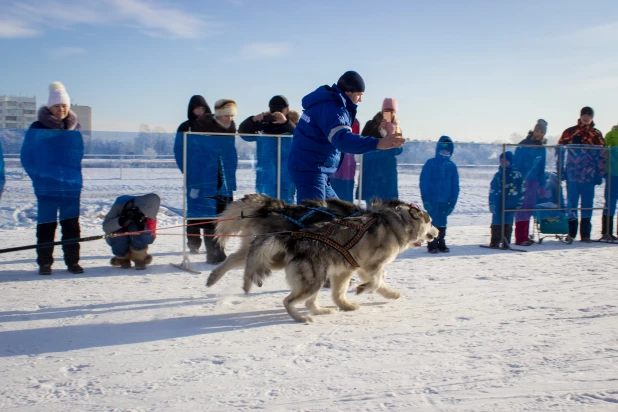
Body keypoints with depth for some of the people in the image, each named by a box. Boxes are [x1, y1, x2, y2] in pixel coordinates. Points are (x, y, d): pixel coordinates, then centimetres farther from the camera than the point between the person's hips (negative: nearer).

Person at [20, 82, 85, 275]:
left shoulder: (74, 129, 7)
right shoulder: (37, 129, -2)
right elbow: (26, 156, 2)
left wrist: (73, 175, 10)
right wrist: (38, 177, -3)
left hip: (71, 186, 3)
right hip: (46, 188, -3)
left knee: (71, 225, 6)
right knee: (46, 225, 2)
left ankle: (72, 261, 13)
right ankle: (44, 262, 10)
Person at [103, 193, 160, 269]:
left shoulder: (149, 215, -21)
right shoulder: (120, 206, -27)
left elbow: (151, 239, -21)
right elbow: (106, 227, -30)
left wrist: (142, 228, -40)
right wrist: (121, 221, -46)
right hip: (117, 239, 0)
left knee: (134, 228, -32)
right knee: (118, 236, -35)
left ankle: (139, 258, -9)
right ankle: (123, 258, -2)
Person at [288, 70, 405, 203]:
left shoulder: (329, 103, 16)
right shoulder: (331, 108, -18)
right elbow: (342, 139, -37)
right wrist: (377, 143, -44)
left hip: (312, 169, 11)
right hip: (310, 169, -11)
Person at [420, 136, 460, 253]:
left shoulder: (452, 166, 7)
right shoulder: (430, 164, -3)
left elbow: (455, 185, 8)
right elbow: (423, 182, -5)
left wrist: (453, 200, 0)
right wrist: (425, 199, -13)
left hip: (445, 201, 3)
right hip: (432, 200, -3)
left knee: (442, 222, 10)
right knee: (433, 222, -2)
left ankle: (441, 243, 19)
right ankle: (432, 244, 5)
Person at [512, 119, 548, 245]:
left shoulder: (541, 148, 11)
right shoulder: (524, 144, -7)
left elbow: (542, 168, 16)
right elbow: (516, 164, -9)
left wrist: (542, 184, 13)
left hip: (534, 181, 6)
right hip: (522, 180, -6)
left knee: (529, 208, 9)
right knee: (522, 208, -8)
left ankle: (525, 236, 16)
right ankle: (520, 238, -8)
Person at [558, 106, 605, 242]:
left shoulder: (597, 135, 7)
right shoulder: (569, 132, 3)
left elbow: (601, 155, 7)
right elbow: (560, 150, 4)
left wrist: (600, 174, 2)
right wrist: (560, 170, -1)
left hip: (589, 175, 1)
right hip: (572, 174, -1)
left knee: (588, 204, 4)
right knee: (571, 202, 3)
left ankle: (585, 233, 10)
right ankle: (571, 232, 12)